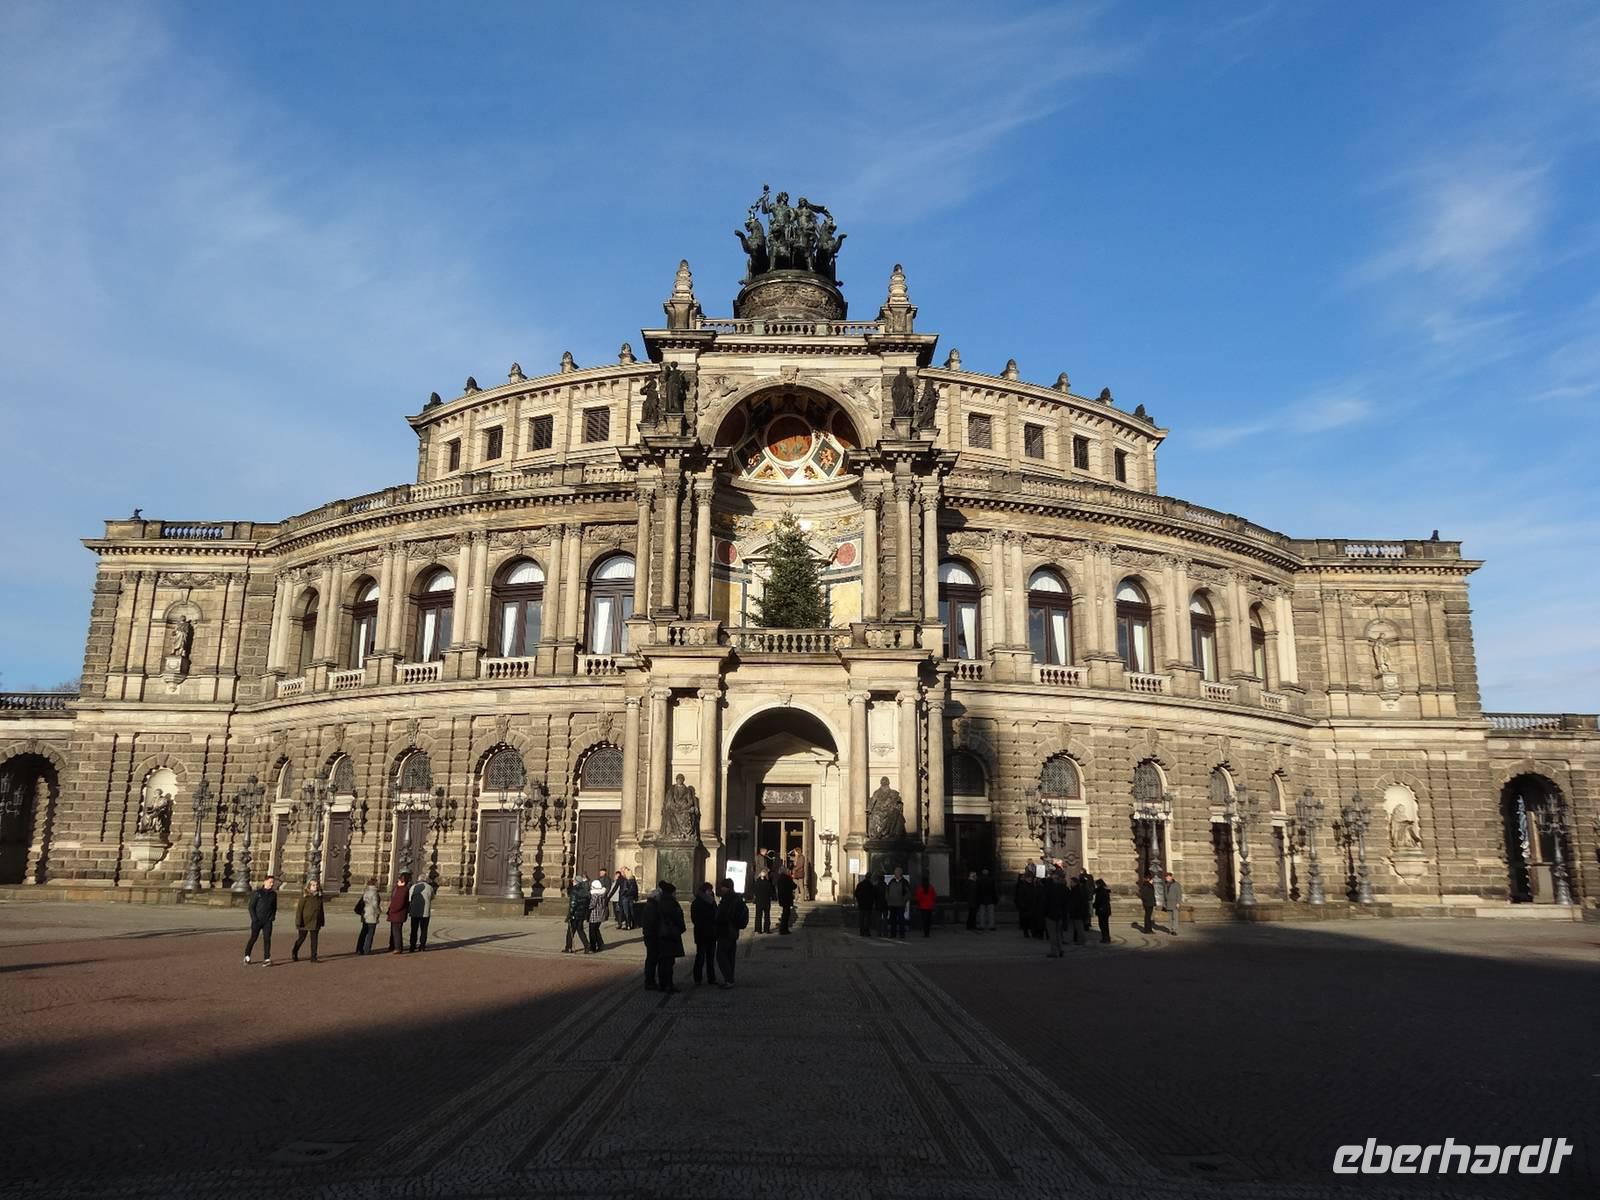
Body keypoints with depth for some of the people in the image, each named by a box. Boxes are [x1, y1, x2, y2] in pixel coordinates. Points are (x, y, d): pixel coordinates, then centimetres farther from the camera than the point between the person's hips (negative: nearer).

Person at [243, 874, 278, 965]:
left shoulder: (273, 894, 8)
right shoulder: (257, 893, -5)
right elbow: (251, 906, -3)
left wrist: (273, 916, 3)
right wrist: (254, 918, -9)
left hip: (268, 921, 2)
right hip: (257, 921, -2)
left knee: (267, 939, -7)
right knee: (253, 938, 7)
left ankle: (267, 959, -8)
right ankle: (247, 957, 26)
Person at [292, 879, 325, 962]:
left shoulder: (319, 896, 6)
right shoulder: (304, 896, -9)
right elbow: (299, 909, -10)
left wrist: (322, 922, 13)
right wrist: (298, 923, -15)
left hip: (315, 922, 4)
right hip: (305, 922, -4)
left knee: (314, 940, 3)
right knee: (301, 939, 9)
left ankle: (313, 957, 8)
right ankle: (294, 954, 32)